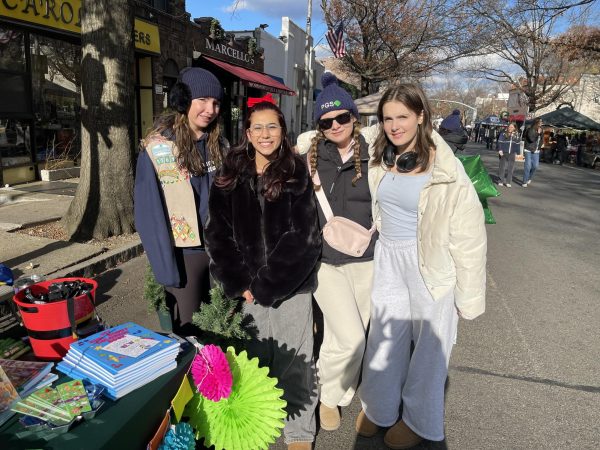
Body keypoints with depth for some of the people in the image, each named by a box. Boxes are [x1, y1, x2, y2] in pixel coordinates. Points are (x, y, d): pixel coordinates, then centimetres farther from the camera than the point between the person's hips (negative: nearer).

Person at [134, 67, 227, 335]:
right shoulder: (158, 148, -11)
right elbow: (150, 212, -10)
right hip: (184, 253, -4)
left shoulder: (220, 145, 5)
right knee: (187, 334, 8)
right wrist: (166, 268, -12)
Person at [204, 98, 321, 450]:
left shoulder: (298, 174, -2)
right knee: (253, 358, 10)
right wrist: (240, 284, -6)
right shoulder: (230, 177, 5)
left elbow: (304, 237, -9)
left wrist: (266, 285, -11)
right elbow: (219, 234, 3)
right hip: (247, 287, 2)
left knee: (293, 361, 5)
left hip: (290, 286, -2)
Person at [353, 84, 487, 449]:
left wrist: (469, 295, -11)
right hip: (388, 259, 5)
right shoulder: (380, 158, -1)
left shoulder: (445, 169, -16)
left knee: (429, 344, 11)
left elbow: (469, 236, -13)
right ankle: (379, 407, 42)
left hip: (430, 264, -4)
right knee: (384, 338, 17)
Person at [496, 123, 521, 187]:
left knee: (511, 168, 1)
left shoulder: (516, 135, 9)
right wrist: (500, 150, -12)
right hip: (504, 153, -3)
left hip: (512, 154, 3)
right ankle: (500, 181, 10)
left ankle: (508, 182, 8)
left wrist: (516, 153, 12)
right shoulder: (503, 134, -2)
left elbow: (518, 144, 15)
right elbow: (499, 142, -3)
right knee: (502, 167, 1)